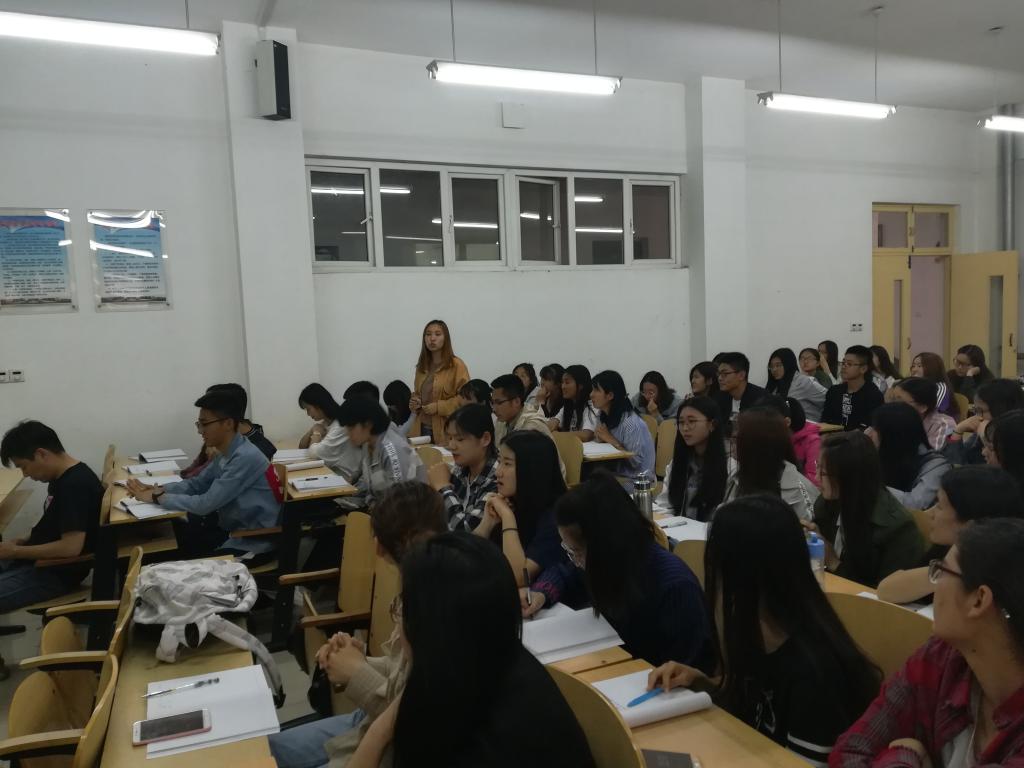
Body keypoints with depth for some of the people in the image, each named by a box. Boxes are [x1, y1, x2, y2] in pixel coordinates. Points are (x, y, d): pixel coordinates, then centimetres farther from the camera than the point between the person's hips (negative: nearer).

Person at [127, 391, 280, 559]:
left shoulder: (246, 457, -26)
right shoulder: (226, 453, 3)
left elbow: (206, 504, -25)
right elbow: (197, 484, 13)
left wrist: (157, 498, -16)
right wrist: (158, 490, -3)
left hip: (253, 542, -8)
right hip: (231, 529, 8)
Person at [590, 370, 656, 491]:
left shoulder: (632, 423, -20)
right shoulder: (604, 417, 6)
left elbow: (636, 462, -21)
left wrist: (611, 440, -18)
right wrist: (600, 439, -9)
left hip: (635, 480, -7)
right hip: (615, 474, 7)